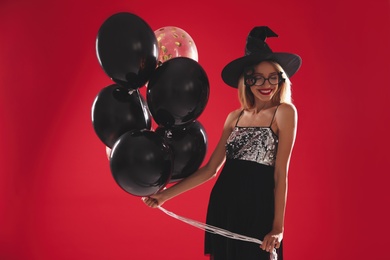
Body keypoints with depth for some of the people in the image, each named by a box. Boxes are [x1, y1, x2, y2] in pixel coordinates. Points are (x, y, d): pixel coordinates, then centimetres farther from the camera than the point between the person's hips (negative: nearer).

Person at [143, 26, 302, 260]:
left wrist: (278, 226, -13)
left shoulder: (284, 112, -6)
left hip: (258, 207, -5)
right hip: (223, 206, 5)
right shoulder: (234, 117, 9)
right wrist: (165, 195, 9)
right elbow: (210, 169, 11)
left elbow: (281, 173, -9)